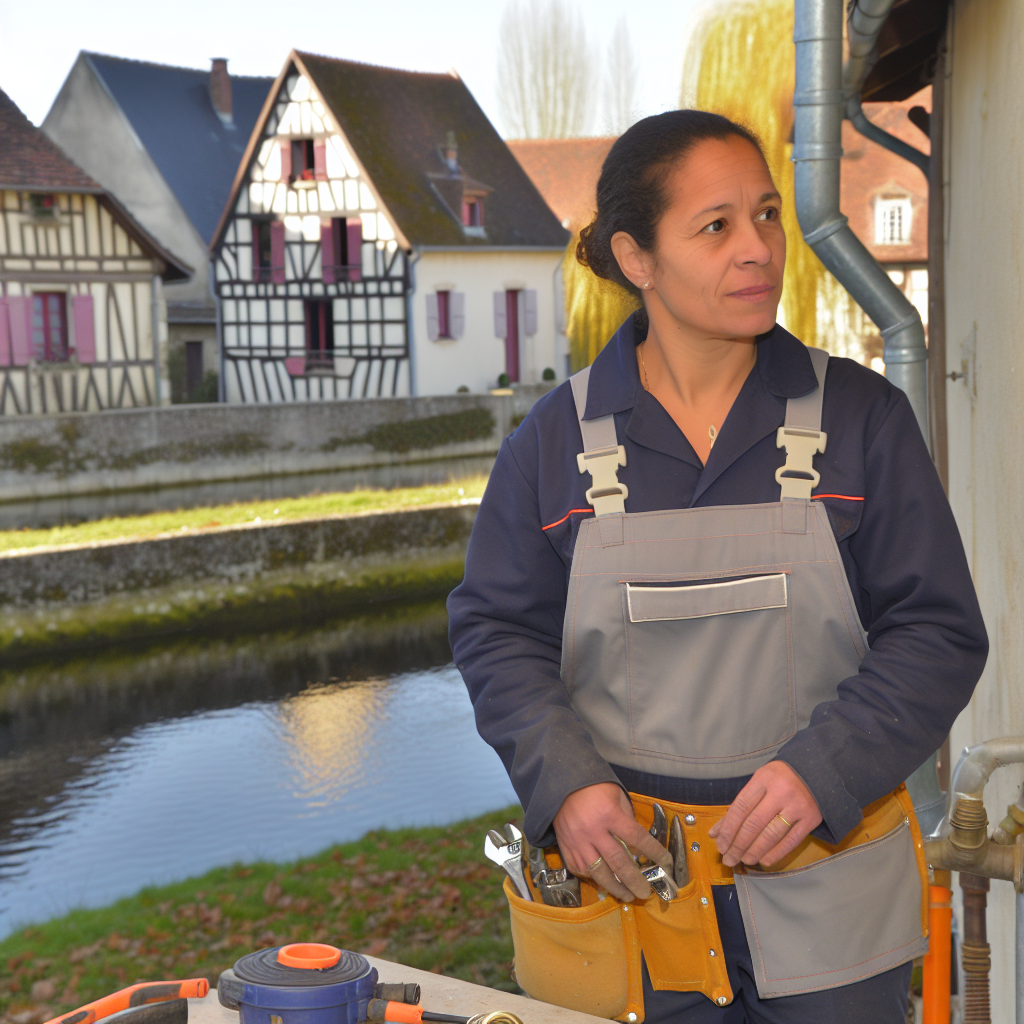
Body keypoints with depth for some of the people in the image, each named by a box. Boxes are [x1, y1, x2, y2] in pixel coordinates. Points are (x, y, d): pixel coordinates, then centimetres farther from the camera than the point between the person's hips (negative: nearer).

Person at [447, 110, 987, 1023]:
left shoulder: (860, 416, -2)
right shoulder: (558, 437, 0)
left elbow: (938, 632, -2)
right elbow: (497, 631, 4)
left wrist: (823, 770, -16)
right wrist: (565, 781, -12)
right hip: (627, 876, 0)